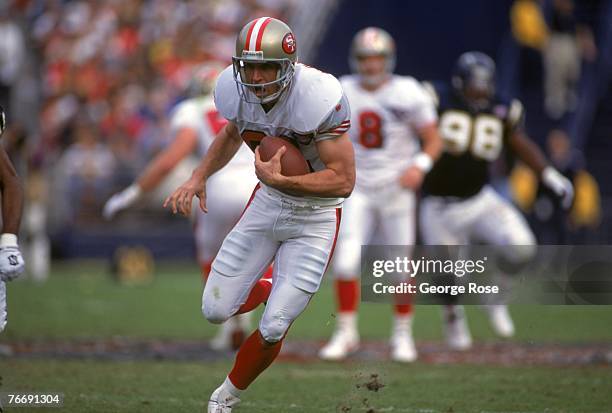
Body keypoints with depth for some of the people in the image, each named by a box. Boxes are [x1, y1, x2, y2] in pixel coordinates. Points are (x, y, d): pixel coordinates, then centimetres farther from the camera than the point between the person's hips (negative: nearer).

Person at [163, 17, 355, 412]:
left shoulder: (318, 97, -31)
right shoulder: (235, 89, -14)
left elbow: (343, 181, -27)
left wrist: (277, 180, -35)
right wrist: (199, 177, -1)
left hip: (316, 214, -5)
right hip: (268, 202, 5)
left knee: (272, 330, -5)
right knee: (216, 311, 3)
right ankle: (274, 292, 35)